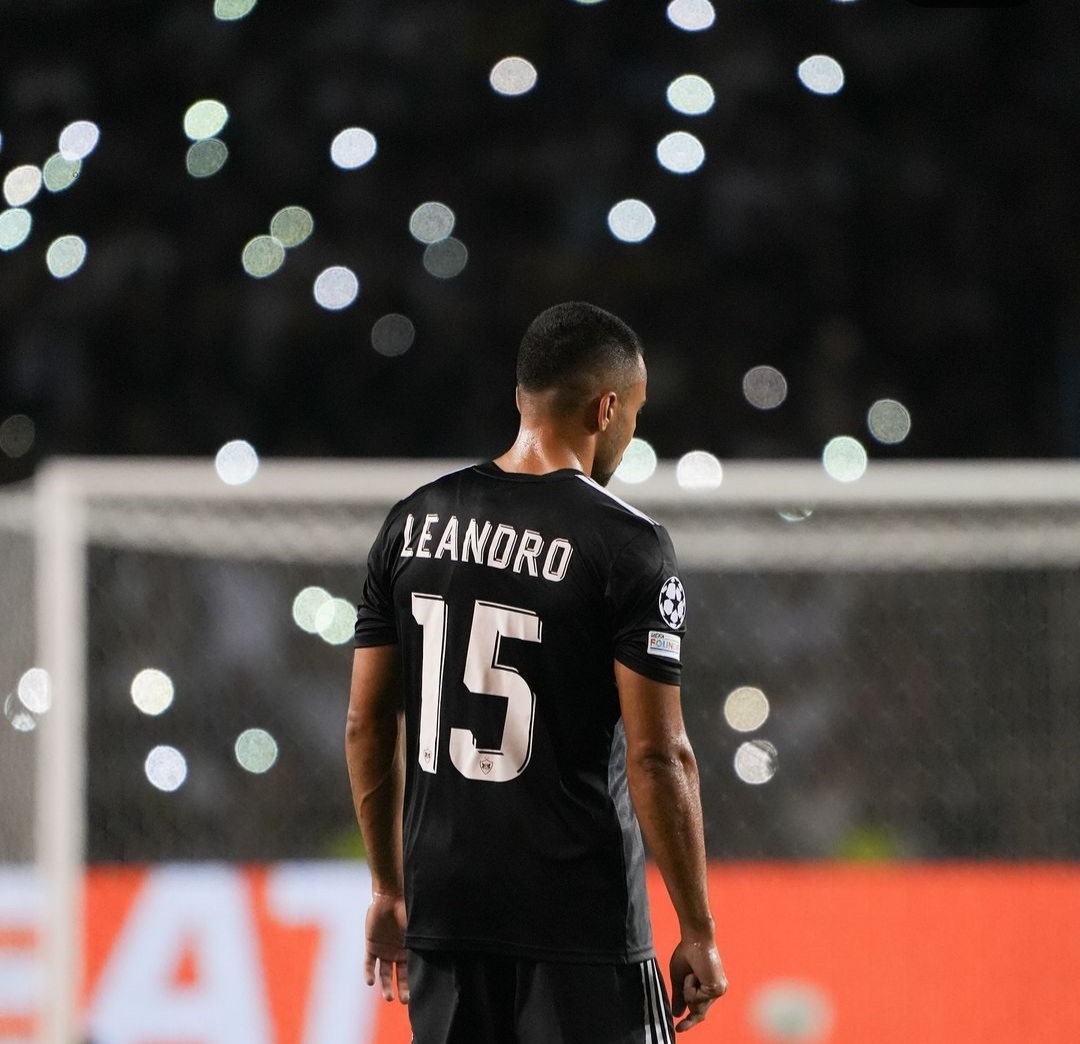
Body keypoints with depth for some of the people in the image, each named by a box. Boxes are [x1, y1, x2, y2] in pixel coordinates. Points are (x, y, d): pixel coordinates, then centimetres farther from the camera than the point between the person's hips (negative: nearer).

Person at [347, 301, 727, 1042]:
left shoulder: (415, 523, 6)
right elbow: (657, 756, -14)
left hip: (443, 911, 6)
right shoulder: (627, 547, -11)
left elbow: (367, 724, 9)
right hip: (581, 926, -6)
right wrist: (698, 931, -7)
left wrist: (389, 889, 19)